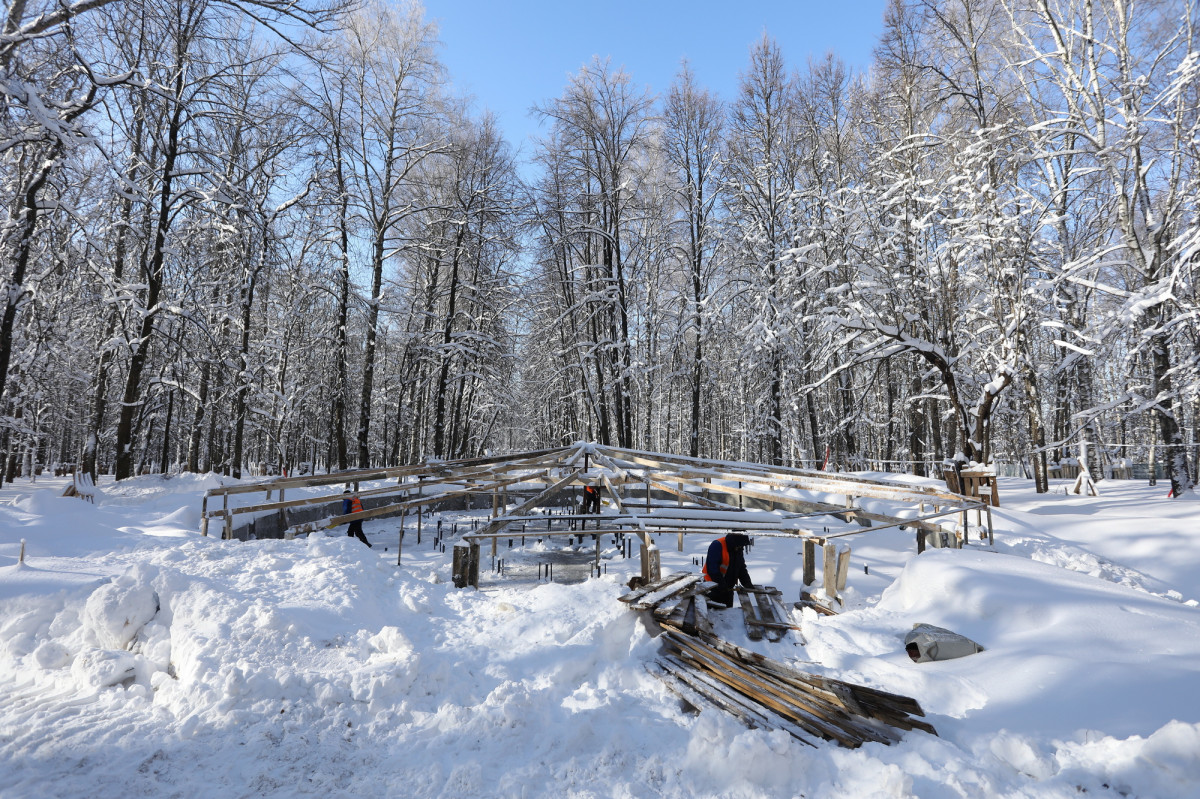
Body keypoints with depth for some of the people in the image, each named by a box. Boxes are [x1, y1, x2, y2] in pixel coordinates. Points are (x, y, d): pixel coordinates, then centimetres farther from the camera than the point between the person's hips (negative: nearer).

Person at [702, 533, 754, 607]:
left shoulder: (738, 550, 6)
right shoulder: (717, 546, -20)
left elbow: (742, 568, 13)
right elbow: (712, 567, -25)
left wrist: (747, 583, -1)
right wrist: (721, 583, -28)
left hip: (728, 588, 8)